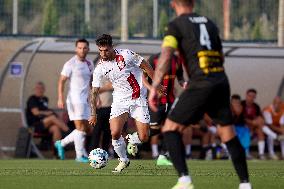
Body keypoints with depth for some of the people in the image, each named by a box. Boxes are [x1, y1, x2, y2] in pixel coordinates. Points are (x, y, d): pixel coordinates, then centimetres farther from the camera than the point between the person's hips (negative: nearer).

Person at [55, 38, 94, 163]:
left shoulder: (89, 64, 13)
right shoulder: (70, 64, -9)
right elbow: (61, 81, -11)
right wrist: (60, 98, -20)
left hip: (85, 100, 8)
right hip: (75, 99, -8)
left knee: (86, 129, 8)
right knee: (80, 127, -9)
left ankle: (61, 144, 21)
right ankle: (80, 155, -4)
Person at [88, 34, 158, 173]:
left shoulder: (126, 55, -13)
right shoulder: (100, 69, -4)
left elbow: (145, 66, -2)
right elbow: (94, 92, 2)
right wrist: (93, 114, -4)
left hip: (138, 100, -2)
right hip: (120, 101, 2)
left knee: (143, 138, -8)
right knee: (115, 133, -18)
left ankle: (132, 140, 30)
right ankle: (123, 160, 8)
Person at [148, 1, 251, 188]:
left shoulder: (176, 25, 1)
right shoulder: (209, 23, 19)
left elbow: (165, 56, -12)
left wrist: (154, 88, -15)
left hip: (201, 85, -5)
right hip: (222, 83, 5)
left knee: (171, 128, 2)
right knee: (228, 133, 15)